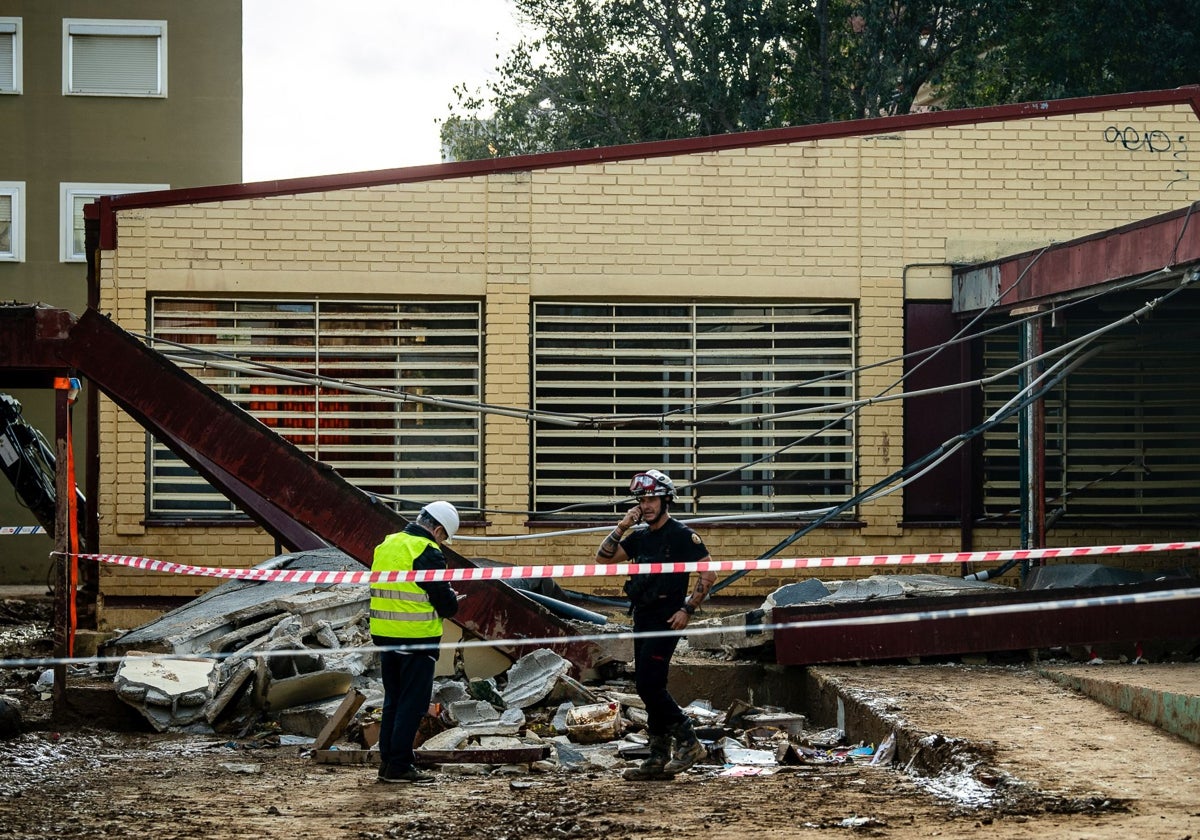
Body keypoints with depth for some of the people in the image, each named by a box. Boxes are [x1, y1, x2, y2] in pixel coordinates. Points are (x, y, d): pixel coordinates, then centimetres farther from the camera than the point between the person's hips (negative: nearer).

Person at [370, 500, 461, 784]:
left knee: (393, 699, 17)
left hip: (384, 634, 8)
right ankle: (400, 765, 1)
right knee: (412, 704, 0)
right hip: (417, 638, -7)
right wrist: (453, 600, 9)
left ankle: (387, 761, 20)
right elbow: (444, 602, -15)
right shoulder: (427, 553, -15)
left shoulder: (385, 545, 10)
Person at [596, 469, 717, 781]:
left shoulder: (682, 535, -7)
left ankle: (688, 742, -4)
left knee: (650, 685, -15)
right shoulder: (640, 537, 14)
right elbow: (603, 557, 9)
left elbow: (708, 573, -9)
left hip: (666, 621, -8)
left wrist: (688, 609, -13)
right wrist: (622, 527, -2)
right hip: (642, 620, 8)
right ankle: (660, 758, 10)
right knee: (649, 688, 7)